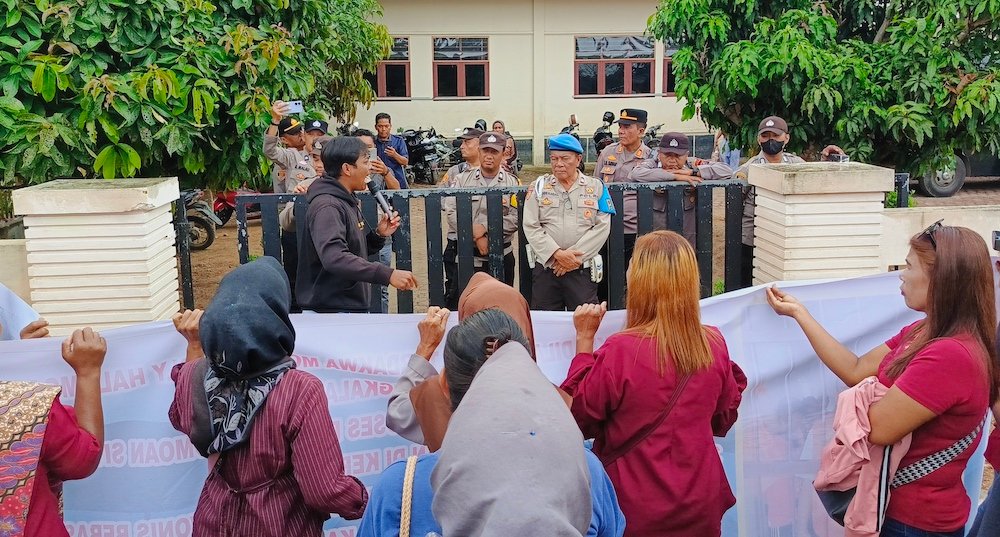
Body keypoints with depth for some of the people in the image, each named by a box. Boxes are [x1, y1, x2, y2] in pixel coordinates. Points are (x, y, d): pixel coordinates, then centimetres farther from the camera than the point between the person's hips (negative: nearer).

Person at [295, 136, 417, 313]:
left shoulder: (348, 201, 13)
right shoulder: (327, 206, -18)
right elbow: (334, 258, -32)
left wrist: (378, 234, 0)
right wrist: (387, 274, -37)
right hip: (331, 311, -9)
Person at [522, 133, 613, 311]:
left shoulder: (596, 187, 7)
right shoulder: (538, 186, 7)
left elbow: (602, 227, -2)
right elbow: (531, 227, -1)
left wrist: (575, 256, -12)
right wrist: (557, 254, -13)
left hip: (582, 269, -1)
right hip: (545, 267, 1)